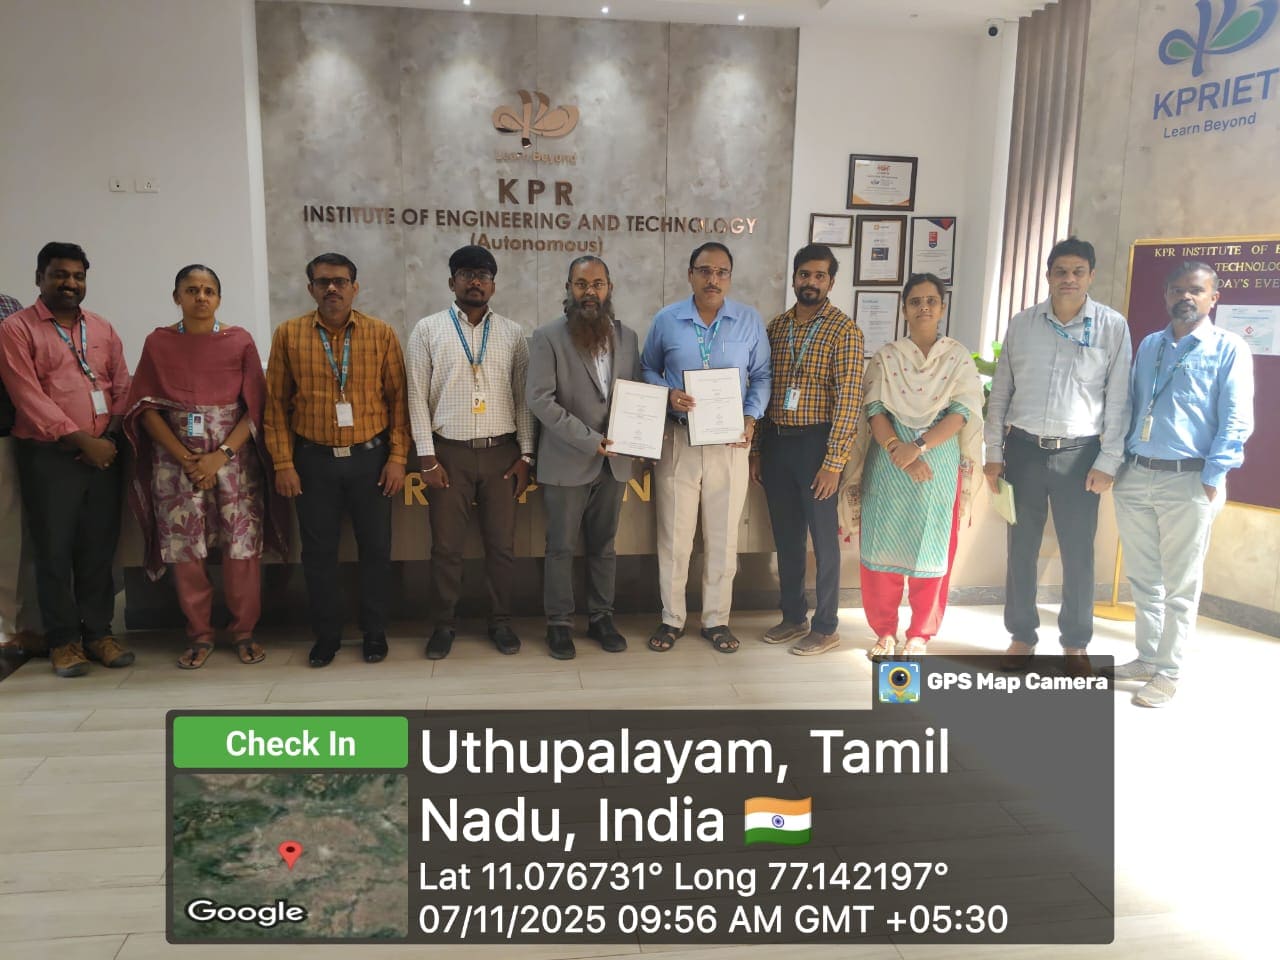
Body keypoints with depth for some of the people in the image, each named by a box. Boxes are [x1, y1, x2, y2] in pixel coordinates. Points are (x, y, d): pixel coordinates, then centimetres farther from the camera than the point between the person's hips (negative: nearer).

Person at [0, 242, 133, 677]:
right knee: (55, 550, 2)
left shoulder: (102, 328, 14)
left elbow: (122, 386, 10)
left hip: (103, 454, 4)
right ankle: (63, 639, 13)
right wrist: (80, 438, -15)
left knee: (99, 548, 7)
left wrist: (110, 436, -5)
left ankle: (98, 632, 17)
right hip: (48, 456, -4)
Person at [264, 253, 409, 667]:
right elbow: (276, 403, 3)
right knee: (318, 551, 8)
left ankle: (374, 632, 22)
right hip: (314, 460, 1)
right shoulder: (288, 334, 1)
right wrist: (283, 463, -3)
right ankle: (326, 634, 23)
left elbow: (397, 398, 2)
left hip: (370, 457, 0)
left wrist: (397, 457, -4)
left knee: (375, 547, 7)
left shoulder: (381, 334, 0)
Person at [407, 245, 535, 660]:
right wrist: (427, 458, -6)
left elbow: (524, 397, 6)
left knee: (502, 544, 7)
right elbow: (417, 397, -1)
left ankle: (500, 621, 23)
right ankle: (445, 624, 22)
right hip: (449, 452, -1)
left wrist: (525, 456, 1)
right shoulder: (428, 330, 1)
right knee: (446, 546, 6)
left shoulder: (512, 333, 6)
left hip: (501, 452, 1)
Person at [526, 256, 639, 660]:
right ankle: (559, 624, 19)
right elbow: (540, 399, -14)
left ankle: (601, 618, 26)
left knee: (604, 545, 14)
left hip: (613, 462, 4)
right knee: (561, 547, 6)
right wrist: (589, 440, -18)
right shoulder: (547, 337, -7)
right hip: (566, 462, -4)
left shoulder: (627, 337, 8)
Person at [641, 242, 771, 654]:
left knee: (723, 536, 8)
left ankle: (716, 620, 23)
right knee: (674, 535, 6)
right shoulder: (666, 319, 1)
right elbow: (647, 370, 9)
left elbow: (761, 376, 7)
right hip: (677, 440, 0)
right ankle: (672, 619, 21)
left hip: (729, 442, 1)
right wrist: (667, 395, -11)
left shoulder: (750, 321, 1)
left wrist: (751, 418, -8)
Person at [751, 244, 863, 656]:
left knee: (823, 538, 4)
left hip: (816, 442, -5)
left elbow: (848, 399, -12)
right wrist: (756, 449, 9)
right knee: (786, 536, 13)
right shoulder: (777, 326, 10)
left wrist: (834, 461, -17)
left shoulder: (844, 330, -8)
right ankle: (793, 617, 28)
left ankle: (826, 627, 17)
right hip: (776, 441, 5)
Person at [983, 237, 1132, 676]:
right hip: (1024, 448, 2)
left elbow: (1118, 400, -2)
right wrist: (994, 453, 2)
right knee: (1021, 548, 8)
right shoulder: (1021, 324, 3)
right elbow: (1000, 393, 6)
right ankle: (1022, 636, 23)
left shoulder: (1113, 326, -2)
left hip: (1080, 454, -1)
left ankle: (1076, 644, 22)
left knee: (1078, 553, 6)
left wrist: (1108, 462, -6)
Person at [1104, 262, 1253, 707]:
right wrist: (1118, 461, 10)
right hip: (1134, 475, 5)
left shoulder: (1229, 350, -1)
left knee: (1180, 585, 4)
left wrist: (1211, 479, -13)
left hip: (1189, 481, -5)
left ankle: (1168, 671, 16)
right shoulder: (1148, 346, 14)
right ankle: (1147, 658, 28)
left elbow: (1236, 422, -7)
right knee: (1142, 578, 14)